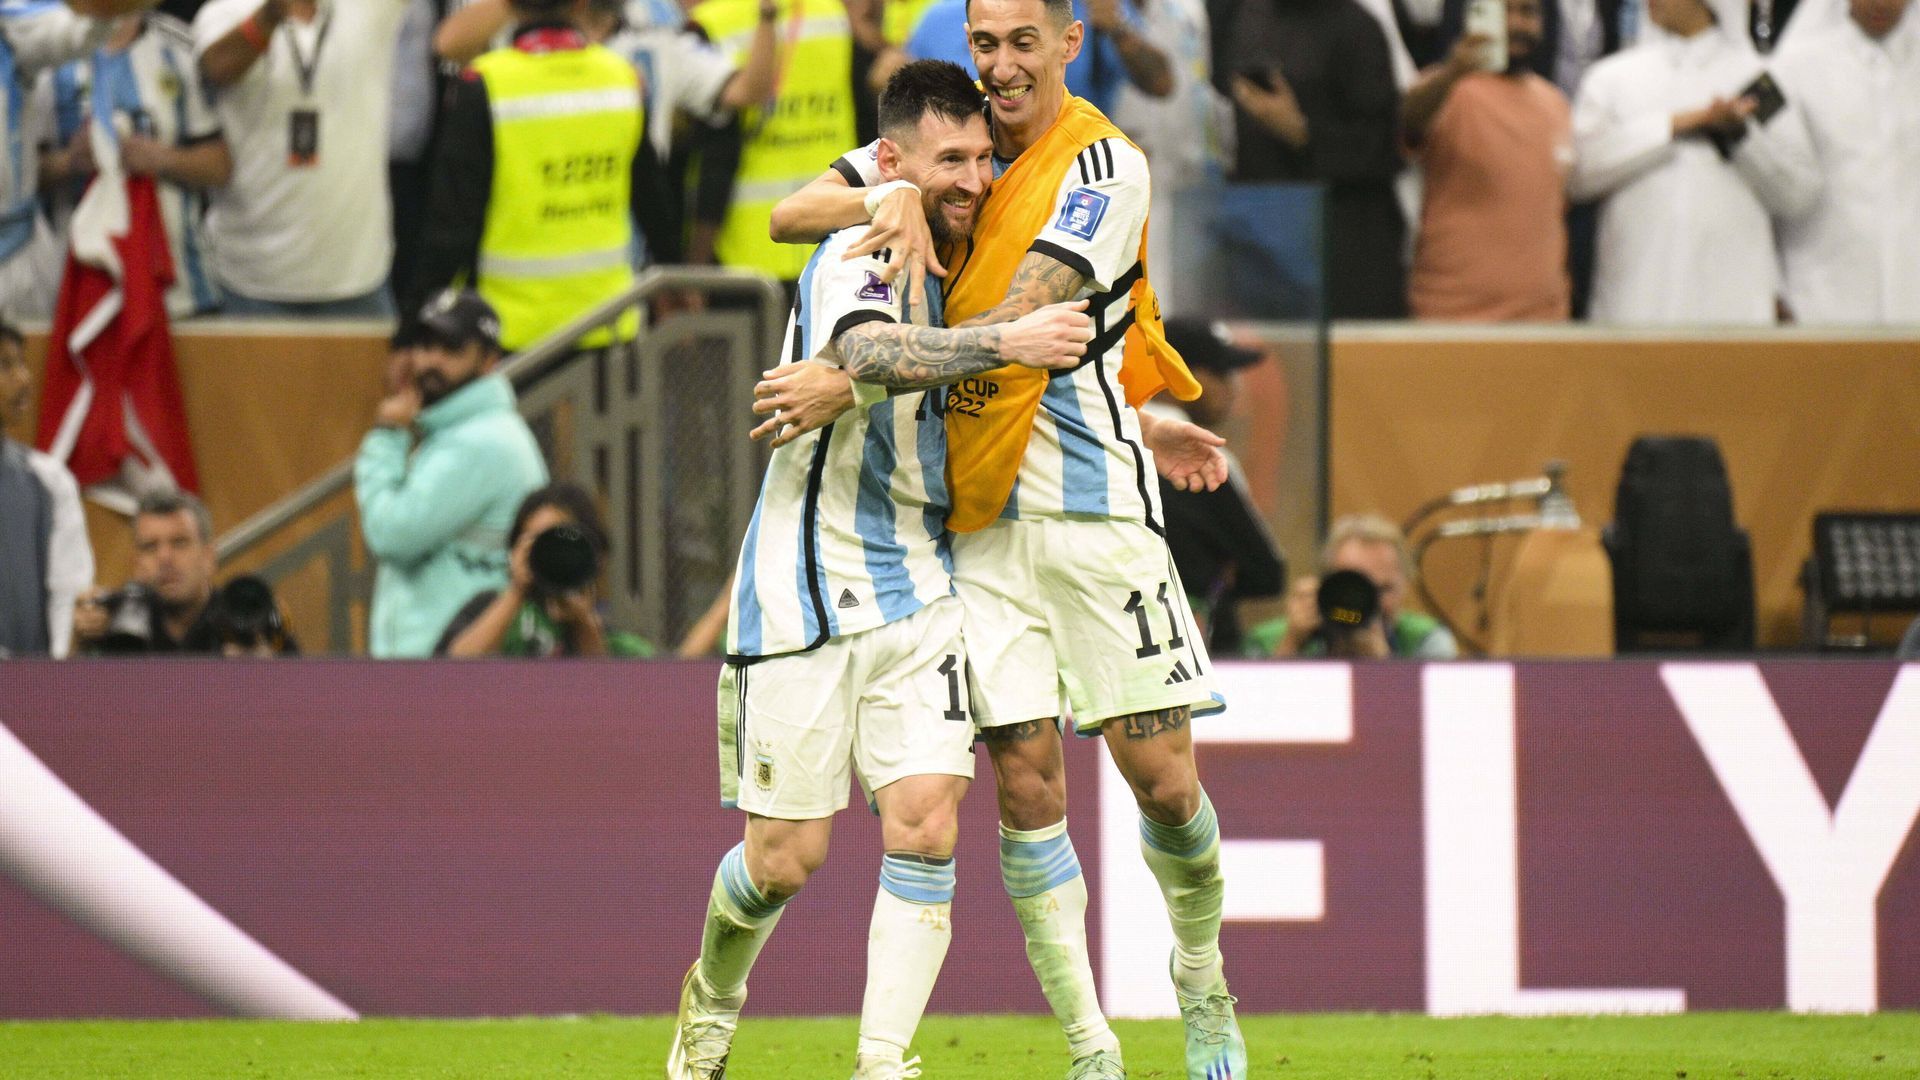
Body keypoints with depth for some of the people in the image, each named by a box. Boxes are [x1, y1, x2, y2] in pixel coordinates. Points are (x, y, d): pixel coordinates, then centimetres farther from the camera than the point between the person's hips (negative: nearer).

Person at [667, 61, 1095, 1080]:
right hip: (806, 592, -6)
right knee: (788, 855, 1)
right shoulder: (855, 261, -15)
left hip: (917, 591, 6)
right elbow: (872, 352, -40)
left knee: (924, 826, -11)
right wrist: (1006, 341, -49)